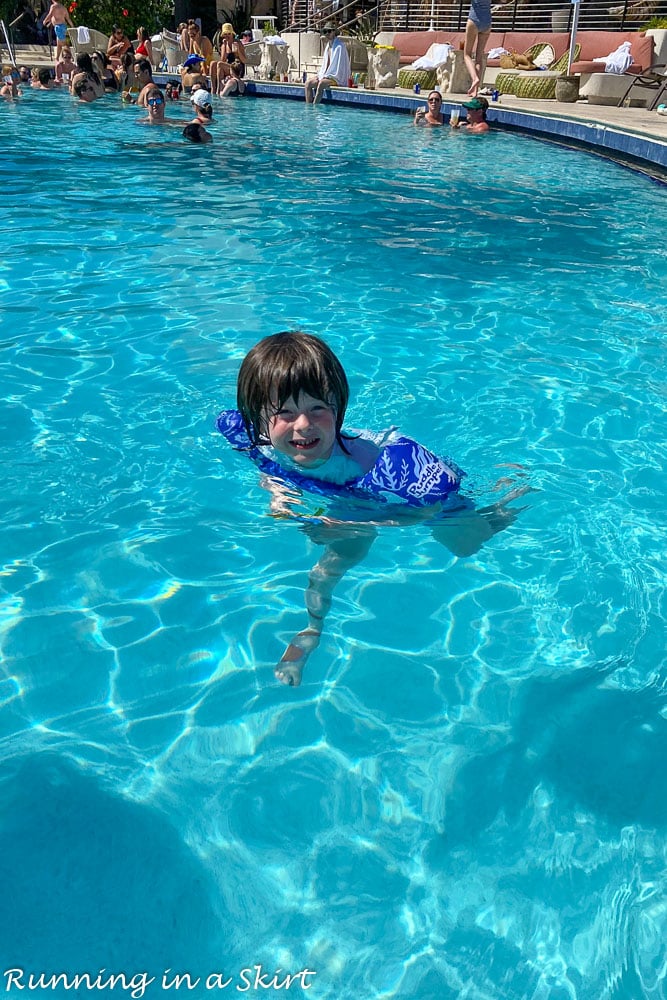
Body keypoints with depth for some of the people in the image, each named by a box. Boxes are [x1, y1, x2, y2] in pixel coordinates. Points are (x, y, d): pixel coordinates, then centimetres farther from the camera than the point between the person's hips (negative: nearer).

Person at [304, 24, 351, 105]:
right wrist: (320, 75, 2)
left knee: (321, 83, -36)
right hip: (326, 75, 9)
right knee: (308, 83, -8)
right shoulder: (328, 46, 16)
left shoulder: (340, 46, -10)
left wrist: (325, 76, -18)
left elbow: (339, 65, -17)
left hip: (338, 78, -9)